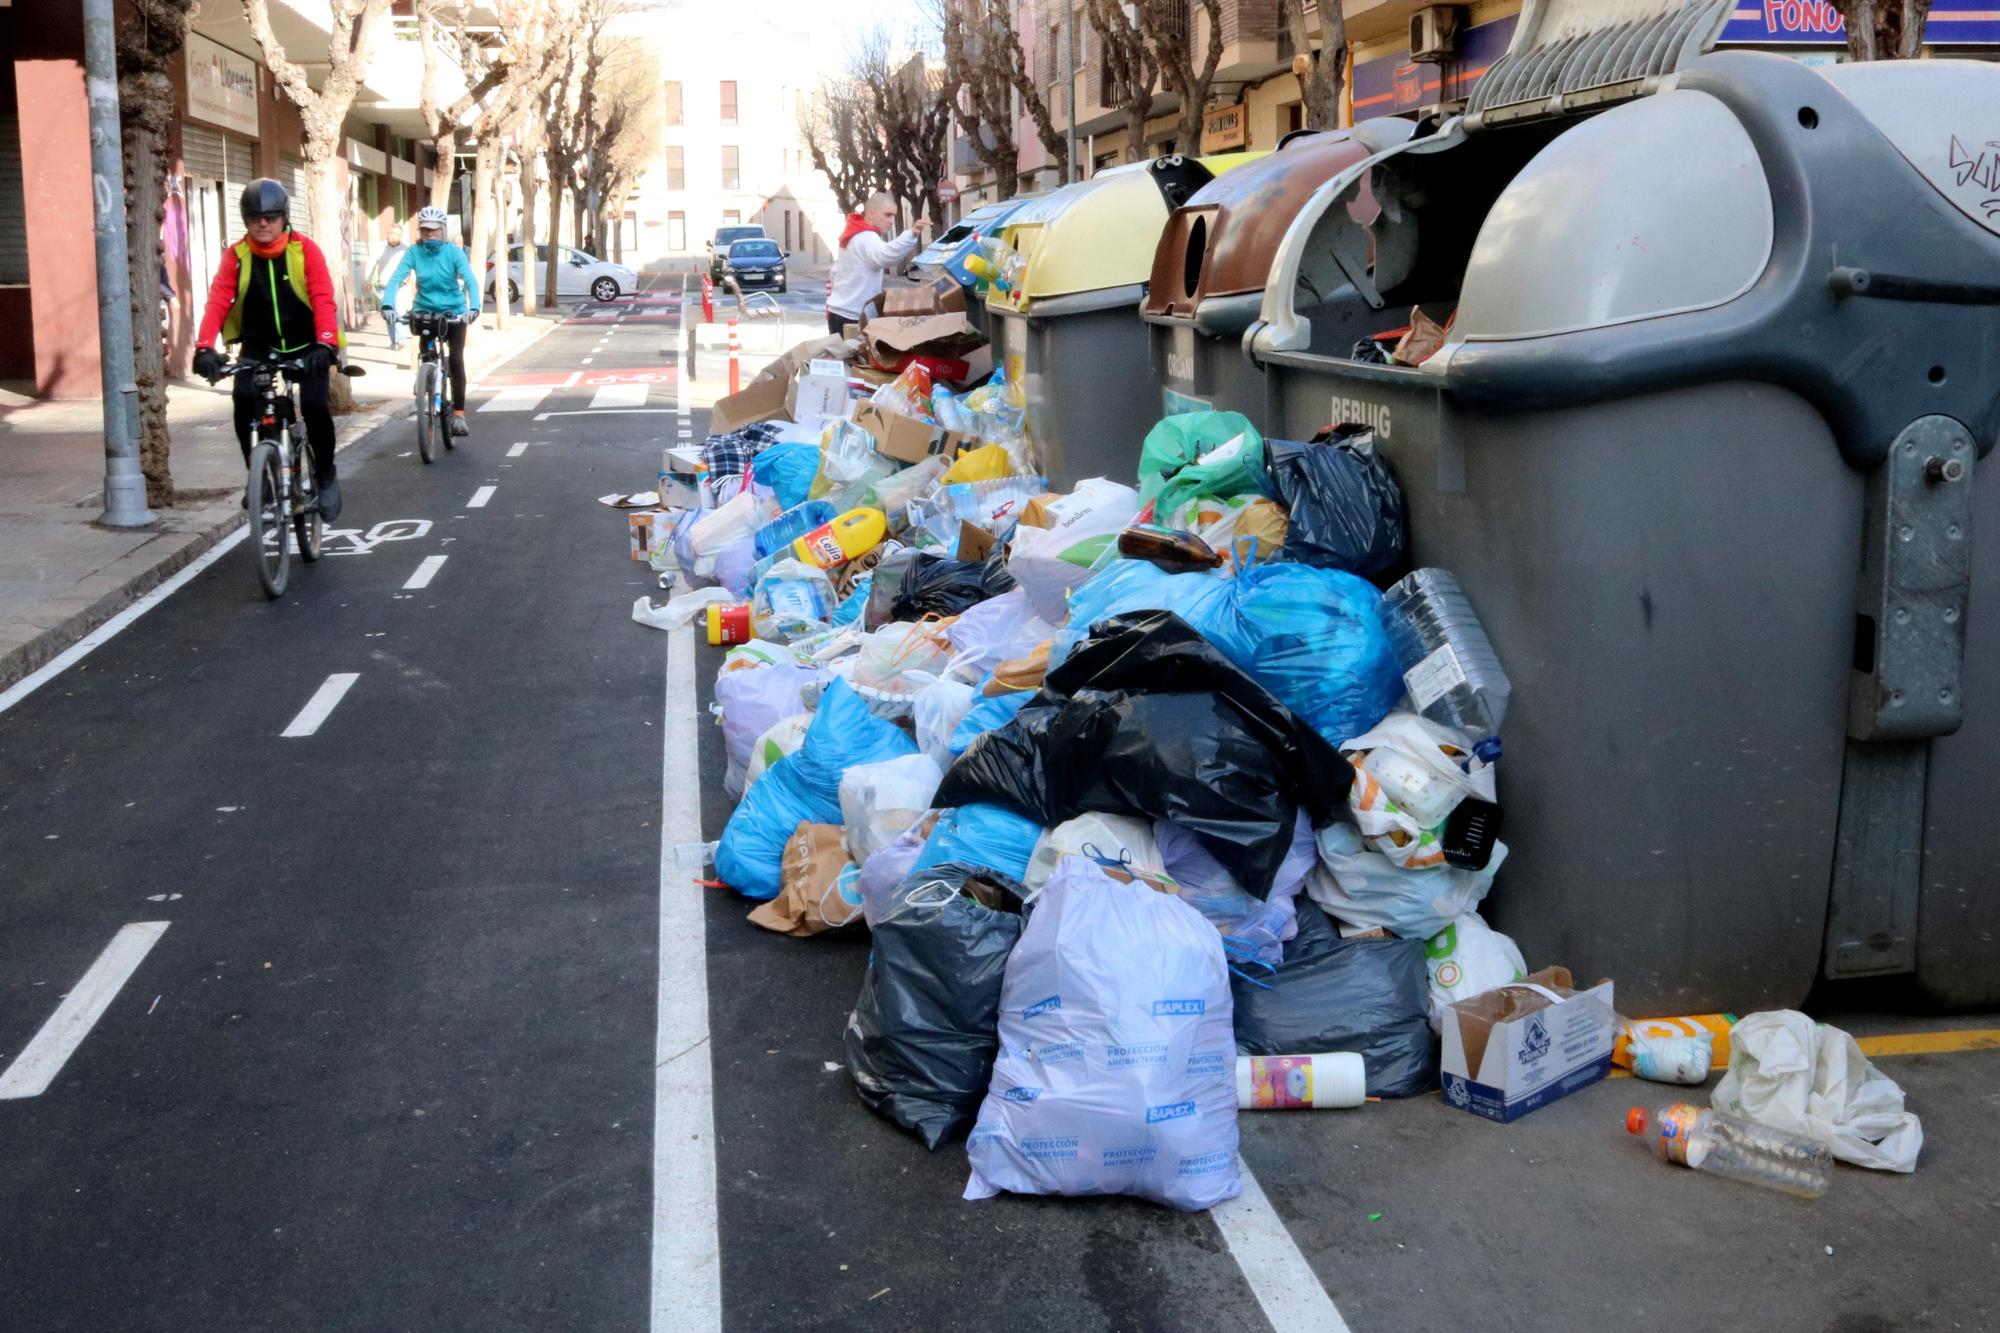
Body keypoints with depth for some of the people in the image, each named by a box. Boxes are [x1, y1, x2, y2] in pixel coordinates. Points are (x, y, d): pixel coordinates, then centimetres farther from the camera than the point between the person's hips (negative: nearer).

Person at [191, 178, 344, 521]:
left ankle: (325, 476, 4)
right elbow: (217, 302, -15)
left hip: (304, 346, -2)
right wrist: (205, 348, -30)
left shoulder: (305, 250, -10)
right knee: (244, 398, -23)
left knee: (315, 405, -21)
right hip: (258, 345, 2)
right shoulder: (236, 256, -6)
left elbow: (323, 300, -20)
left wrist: (326, 344, -36)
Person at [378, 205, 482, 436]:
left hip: (454, 312, -1)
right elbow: (396, 279, -19)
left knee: (456, 360, -10)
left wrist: (474, 307, -40)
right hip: (425, 311, 1)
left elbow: (470, 280, -23)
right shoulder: (413, 252, -10)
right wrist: (387, 305, -36)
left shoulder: (453, 252, -12)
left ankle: (459, 414, -5)